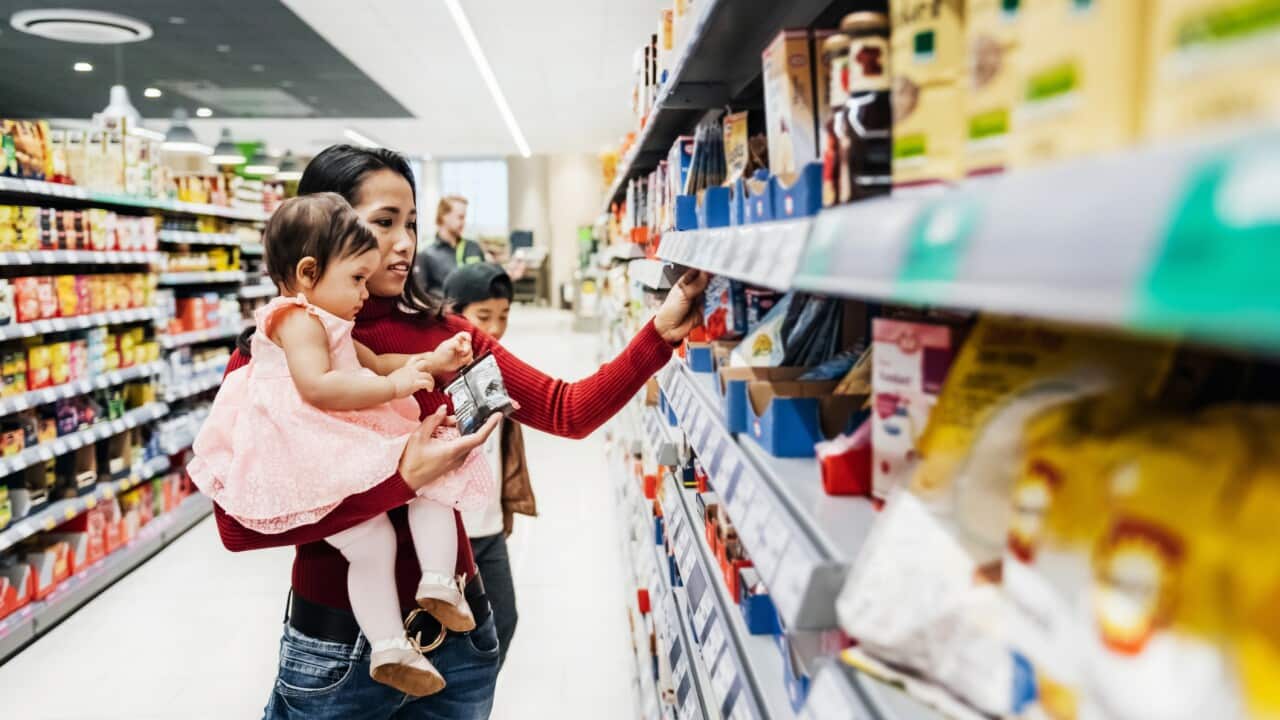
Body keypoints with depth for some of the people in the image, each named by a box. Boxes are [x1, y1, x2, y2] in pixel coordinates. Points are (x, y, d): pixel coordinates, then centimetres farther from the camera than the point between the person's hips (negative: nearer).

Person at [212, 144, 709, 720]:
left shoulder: (443, 336, 0)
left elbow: (569, 411, -6)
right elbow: (240, 526, -19)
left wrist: (661, 331, -17)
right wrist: (401, 481, -25)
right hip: (338, 646, -3)